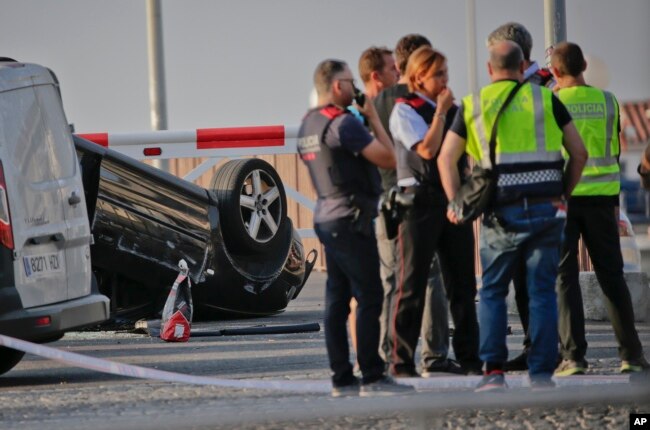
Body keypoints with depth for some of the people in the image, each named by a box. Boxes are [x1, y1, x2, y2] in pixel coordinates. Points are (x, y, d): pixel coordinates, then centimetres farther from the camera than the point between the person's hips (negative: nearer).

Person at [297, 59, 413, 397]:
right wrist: (374, 119, -6)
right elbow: (388, 158, -15)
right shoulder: (343, 123, -16)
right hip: (350, 220, -9)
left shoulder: (308, 125, 13)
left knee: (337, 299, 8)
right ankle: (372, 377, -9)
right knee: (369, 298, -7)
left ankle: (341, 378, 8)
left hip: (325, 216, 9)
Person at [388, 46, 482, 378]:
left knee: (462, 282, 8)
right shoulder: (405, 110, -5)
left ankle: (468, 356, 14)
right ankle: (401, 361, -1)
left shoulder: (452, 109, 15)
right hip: (420, 198, -6)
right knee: (412, 284, -4)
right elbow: (427, 149, -18)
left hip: (453, 199, 6)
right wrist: (440, 112, -11)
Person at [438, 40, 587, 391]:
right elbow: (579, 152, 6)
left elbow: (446, 158, 5)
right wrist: (563, 194, 15)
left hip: (502, 213, 0)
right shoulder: (546, 100, 6)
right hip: (546, 209, 0)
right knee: (542, 292, 5)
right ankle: (542, 374, 1)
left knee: (492, 291, 11)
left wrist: (455, 203, 8)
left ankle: (494, 370, 0)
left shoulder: (473, 105, 7)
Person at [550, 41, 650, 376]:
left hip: (561, 197, -3)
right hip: (600, 197, 3)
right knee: (611, 275, 10)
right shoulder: (607, 101, 2)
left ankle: (573, 355, -6)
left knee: (564, 277, 1)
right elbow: (615, 151, 10)